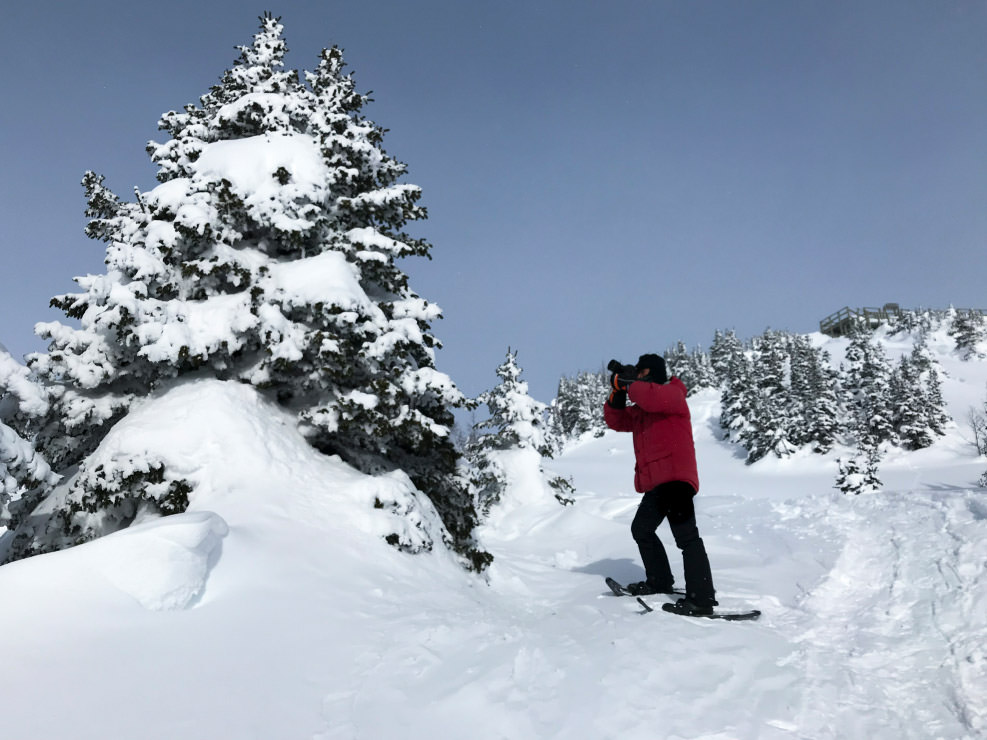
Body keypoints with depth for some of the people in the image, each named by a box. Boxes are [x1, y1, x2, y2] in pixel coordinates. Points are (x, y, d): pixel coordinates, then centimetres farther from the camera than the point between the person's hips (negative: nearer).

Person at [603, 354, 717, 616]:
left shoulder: (672, 393, -1)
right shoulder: (639, 409, 24)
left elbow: (654, 397, -23)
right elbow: (616, 421, 15)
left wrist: (627, 382, -13)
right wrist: (618, 391, 1)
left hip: (675, 478, -10)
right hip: (655, 482, 10)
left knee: (685, 534, -16)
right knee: (641, 529, 20)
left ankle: (702, 598, -17)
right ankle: (659, 581, 32)